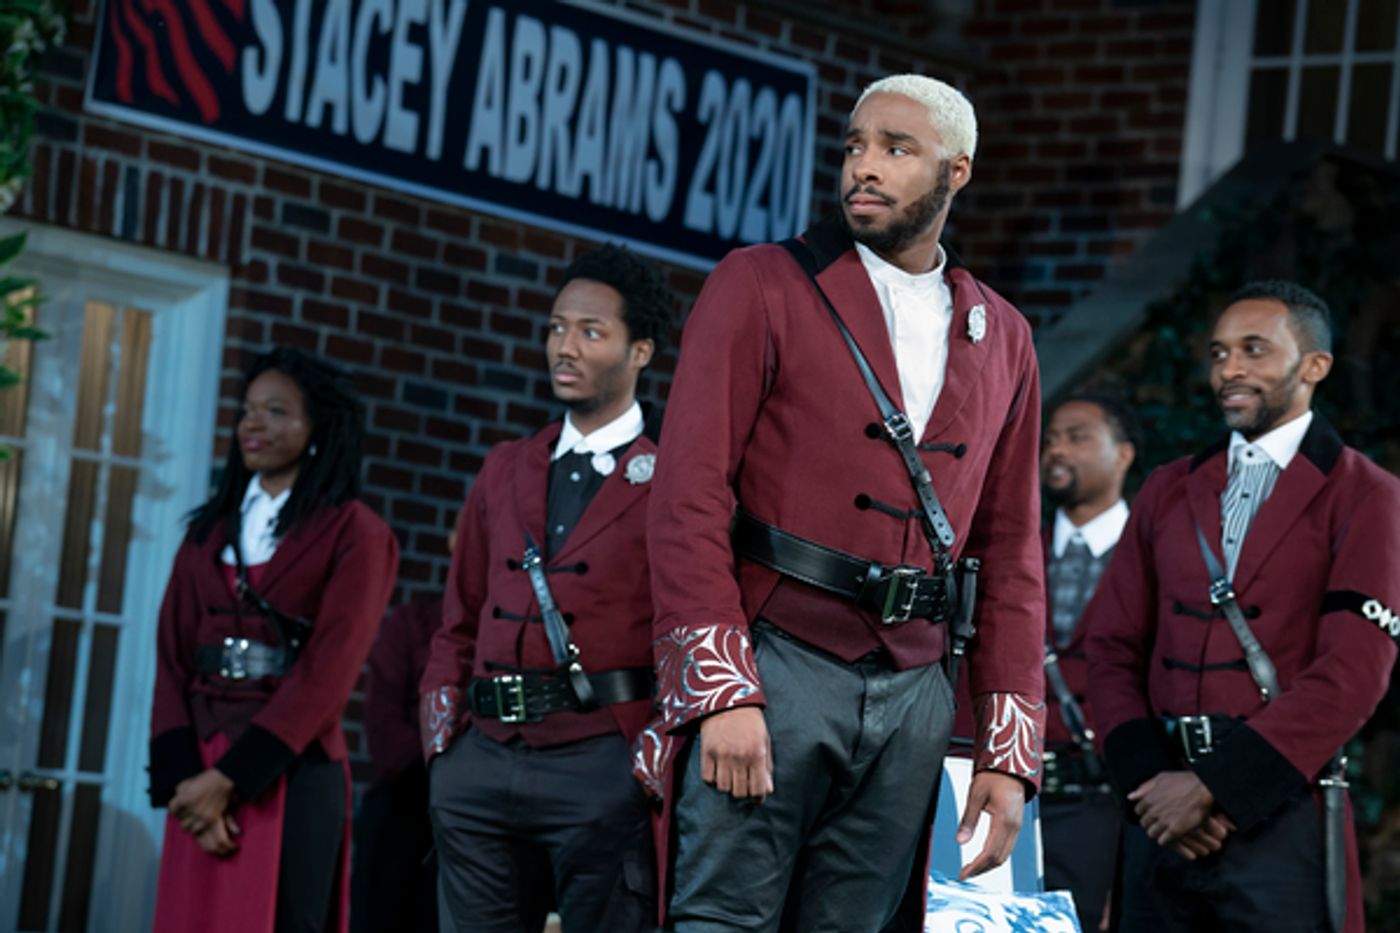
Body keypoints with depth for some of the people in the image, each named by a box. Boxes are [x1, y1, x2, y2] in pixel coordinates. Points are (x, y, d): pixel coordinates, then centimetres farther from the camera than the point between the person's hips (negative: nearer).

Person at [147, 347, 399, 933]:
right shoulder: (210, 529, 15)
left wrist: (228, 777, -16)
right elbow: (173, 656, 6)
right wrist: (183, 776, -10)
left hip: (290, 771, -5)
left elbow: (327, 671, -10)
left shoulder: (355, 534, -1)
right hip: (200, 764, 5)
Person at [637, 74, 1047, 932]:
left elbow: (1012, 549, 16)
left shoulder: (1002, 339, 16)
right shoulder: (762, 287, 2)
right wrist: (725, 691, -15)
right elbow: (690, 497, -5)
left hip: (912, 695, 4)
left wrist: (1012, 751, 8)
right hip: (773, 665, -4)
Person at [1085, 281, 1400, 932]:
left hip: (1280, 821, -4)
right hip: (1160, 812, 4)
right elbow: (1113, 648, 11)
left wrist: (1214, 786, -14)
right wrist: (1148, 779, -6)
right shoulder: (1167, 493, 16)